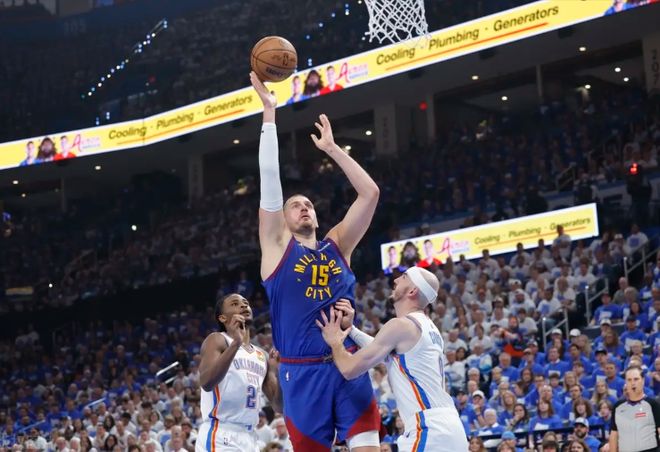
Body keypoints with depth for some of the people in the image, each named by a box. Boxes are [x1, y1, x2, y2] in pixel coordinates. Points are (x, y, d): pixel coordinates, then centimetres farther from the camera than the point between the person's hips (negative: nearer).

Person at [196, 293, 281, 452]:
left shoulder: (263, 356, 19)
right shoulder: (217, 340, -1)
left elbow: (279, 406, 17)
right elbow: (206, 383, -20)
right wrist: (236, 343, -27)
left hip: (250, 439, 8)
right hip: (220, 437, -8)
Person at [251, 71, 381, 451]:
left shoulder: (337, 245, 15)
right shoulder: (277, 245, 7)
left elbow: (370, 192, 10)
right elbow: (270, 178, 0)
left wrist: (331, 148, 11)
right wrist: (270, 112, -2)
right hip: (304, 372, -2)